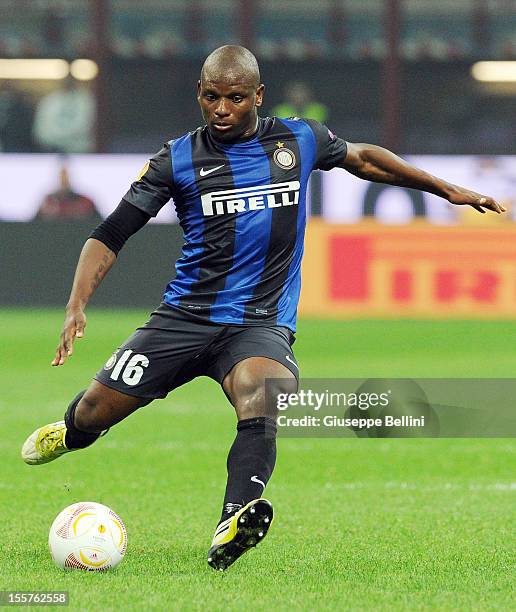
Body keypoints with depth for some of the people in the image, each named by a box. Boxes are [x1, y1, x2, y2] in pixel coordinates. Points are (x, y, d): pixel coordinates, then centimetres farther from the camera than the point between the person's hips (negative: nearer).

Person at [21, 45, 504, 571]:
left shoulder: (299, 140, 5)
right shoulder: (178, 159, -1)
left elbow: (361, 158, 26)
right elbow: (110, 236, 0)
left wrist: (447, 189, 29)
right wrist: (77, 304, -15)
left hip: (261, 325, -1)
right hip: (184, 316, 1)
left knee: (262, 404, -33)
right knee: (96, 410, 2)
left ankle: (234, 523, -53)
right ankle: (70, 433, 41)